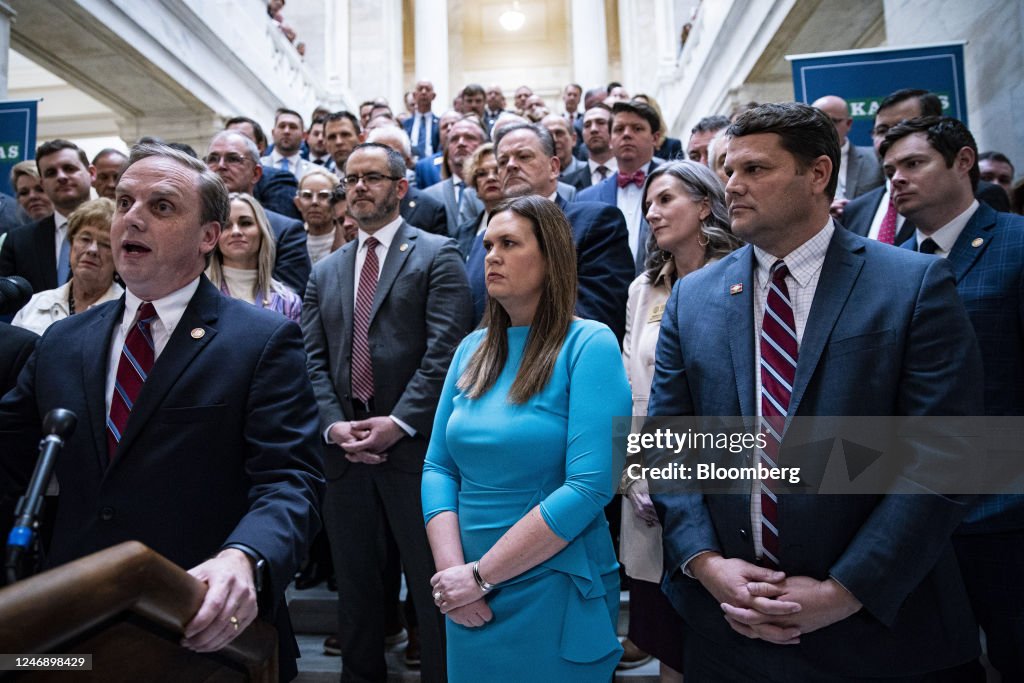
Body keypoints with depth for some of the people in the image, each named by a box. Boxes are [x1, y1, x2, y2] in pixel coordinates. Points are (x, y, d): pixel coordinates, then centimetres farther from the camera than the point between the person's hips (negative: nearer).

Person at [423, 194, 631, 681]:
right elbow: (438, 466, 3)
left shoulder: (589, 345, -13)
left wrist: (480, 574, -18)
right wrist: (450, 568, -12)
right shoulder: (473, 349, 4)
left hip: (556, 593, -5)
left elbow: (591, 486, -21)